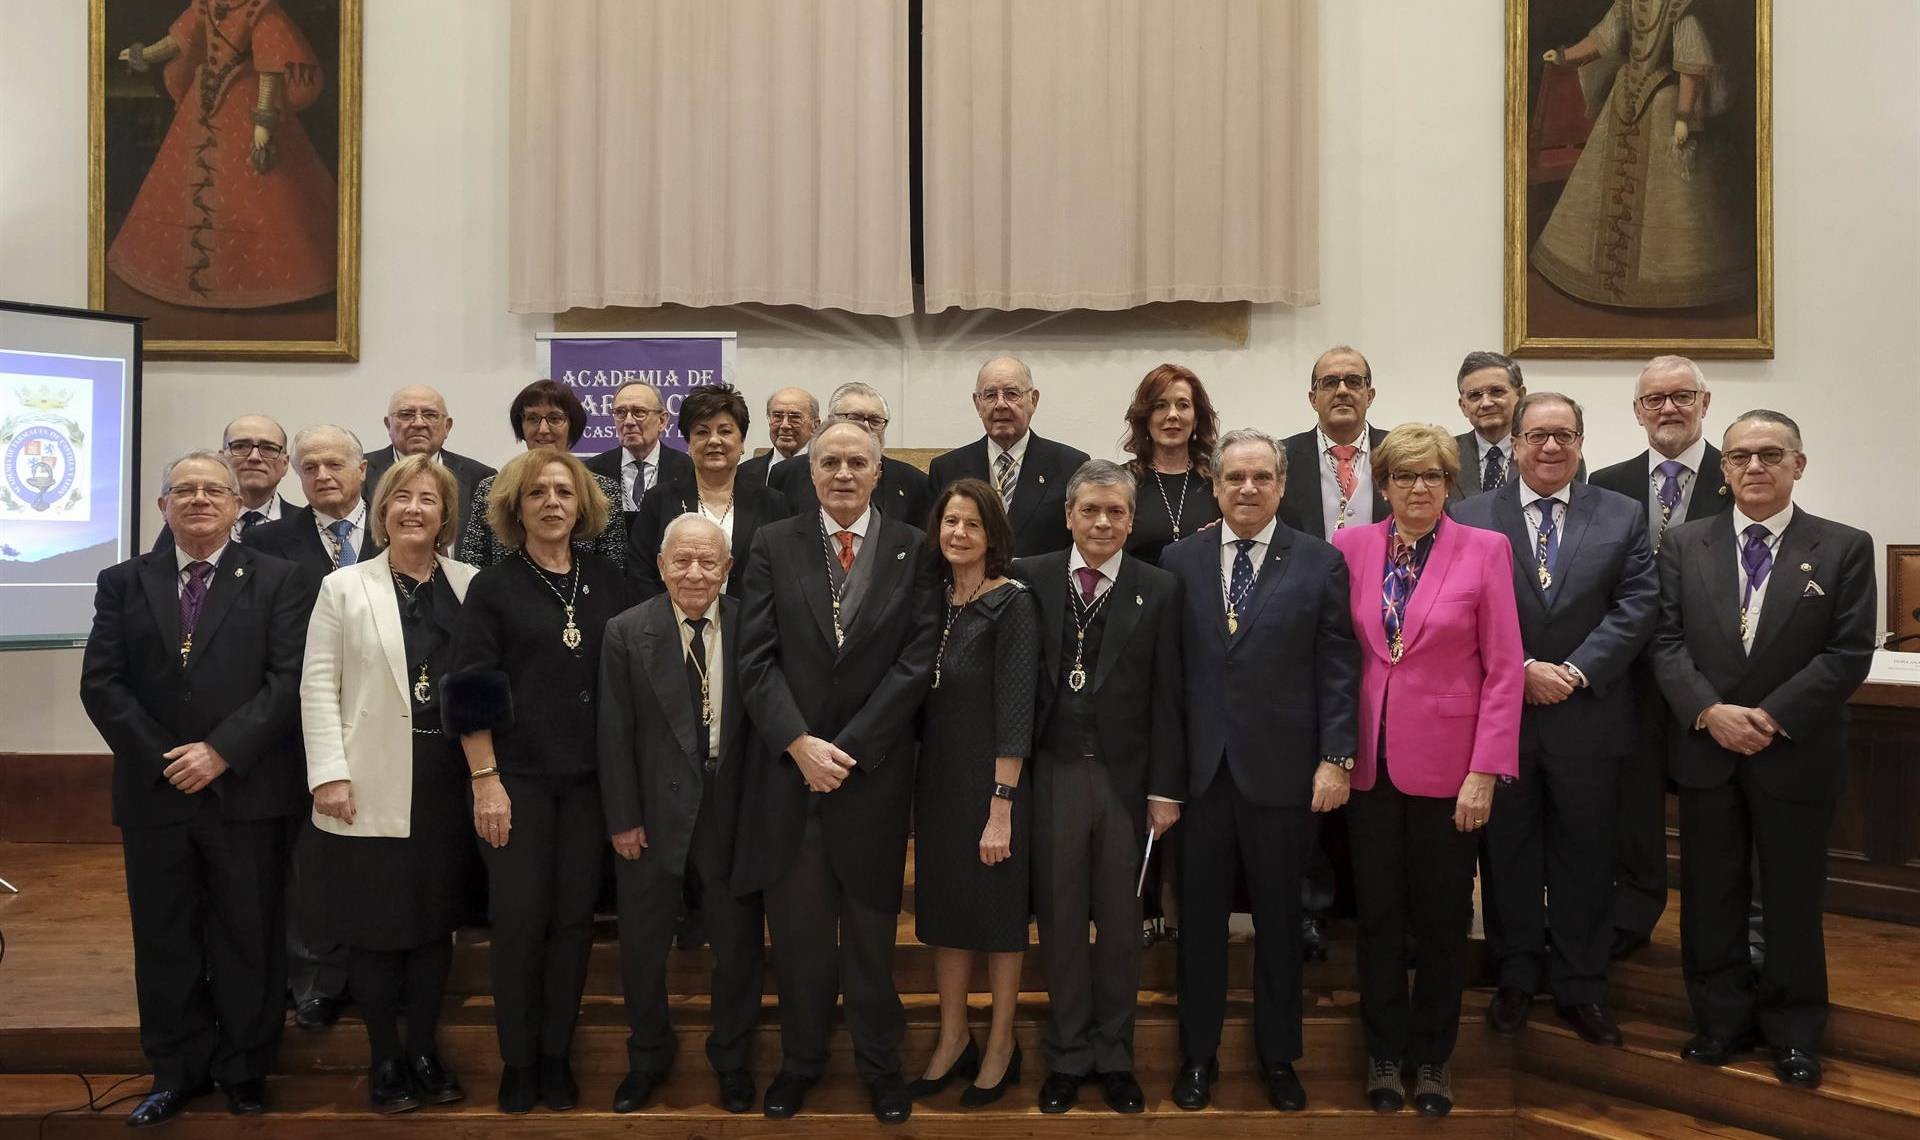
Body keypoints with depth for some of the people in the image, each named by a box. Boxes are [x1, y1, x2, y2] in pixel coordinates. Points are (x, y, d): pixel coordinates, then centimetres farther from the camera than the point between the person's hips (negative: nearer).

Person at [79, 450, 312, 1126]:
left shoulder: (279, 582, 1)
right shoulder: (123, 583, 9)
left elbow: (290, 681, -7)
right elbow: (100, 683, 2)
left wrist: (220, 751, -15)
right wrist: (160, 758, -9)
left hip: (246, 791, -2)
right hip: (154, 791, 3)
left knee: (249, 938, 6)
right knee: (164, 940, 11)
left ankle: (245, 1070, 21)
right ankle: (178, 1071, 25)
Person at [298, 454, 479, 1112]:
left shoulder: (471, 586, 5)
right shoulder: (344, 588, 2)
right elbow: (318, 686, -2)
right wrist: (330, 774, -10)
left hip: (447, 784, 2)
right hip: (373, 786, -2)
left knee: (434, 919, 11)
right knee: (374, 925, 5)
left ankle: (423, 1051, 25)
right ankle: (384, 1059, 20)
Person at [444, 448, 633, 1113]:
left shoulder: (607, 583, 6)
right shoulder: (493, 587, -1)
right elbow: (468, 690, -5)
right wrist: (485, 780, -11)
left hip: (590, 778, 2)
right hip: (517, 778, -2)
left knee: (573, 918, 7)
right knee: (519, 919, 1)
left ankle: (556, 1055, 21)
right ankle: (517, 1060, 17)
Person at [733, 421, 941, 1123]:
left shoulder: (913, 550, 1)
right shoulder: (774, 545, 4)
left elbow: (917, 660, -6)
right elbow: (757, 658, -1)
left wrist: (847, 748, -11)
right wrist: (800, 744, -13)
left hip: (873, 770, -1)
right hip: (789, 767, 1)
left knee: (871, 929, 9)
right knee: (796, 928, 10)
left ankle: (880, 1064, 26)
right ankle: (800, 1060, 27)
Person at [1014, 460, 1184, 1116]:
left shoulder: (1159, 590, 1)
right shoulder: (1030, 579, 1)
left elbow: (1166, 697, 0)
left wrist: (1165, 789, -1)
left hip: (1126, 776, 0)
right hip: (1052, 773, 0)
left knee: (1120, 922, 11)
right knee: (1060, 919, 9)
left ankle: (1114, 1056, 26)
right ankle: (1068, 1055, 24)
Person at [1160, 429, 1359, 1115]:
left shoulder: (1320, 564, 0)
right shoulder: (1180, 561, 4)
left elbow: (1338, 668, -2)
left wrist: (1335, 757, -8)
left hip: (1281, 770, -1)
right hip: (1199, 769, 1)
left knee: (1279, 920, 12)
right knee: (1201, 919, 11)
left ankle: (1279, 1056, 28)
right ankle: (1198, 1053, 26)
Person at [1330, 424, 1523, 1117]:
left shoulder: (1484, 550, -4)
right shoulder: (1351, 546, 2)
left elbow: (1504, 669, -5)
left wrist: (1485, 772, -10)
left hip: (1446, 763, -1)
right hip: (1370, 761, 2)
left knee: (1443, 917, 10)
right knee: (1377, 914, 11)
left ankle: (1433, 1055, 29)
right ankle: (1385, 1052, 28)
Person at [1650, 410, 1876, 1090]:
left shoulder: (1844, 548, -1)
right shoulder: (1683, 544, 4)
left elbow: (1848, 653, -8)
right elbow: (1666, 642, -1)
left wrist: (1772, 716, -16)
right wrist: (1710, 712, -15)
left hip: (1797, 754, -1)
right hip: (1705, 749, 2)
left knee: (1793, 899, 10)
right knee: (1710, 895, 10)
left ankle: (1793, 1033, 25)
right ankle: (1722, 1020, 24)